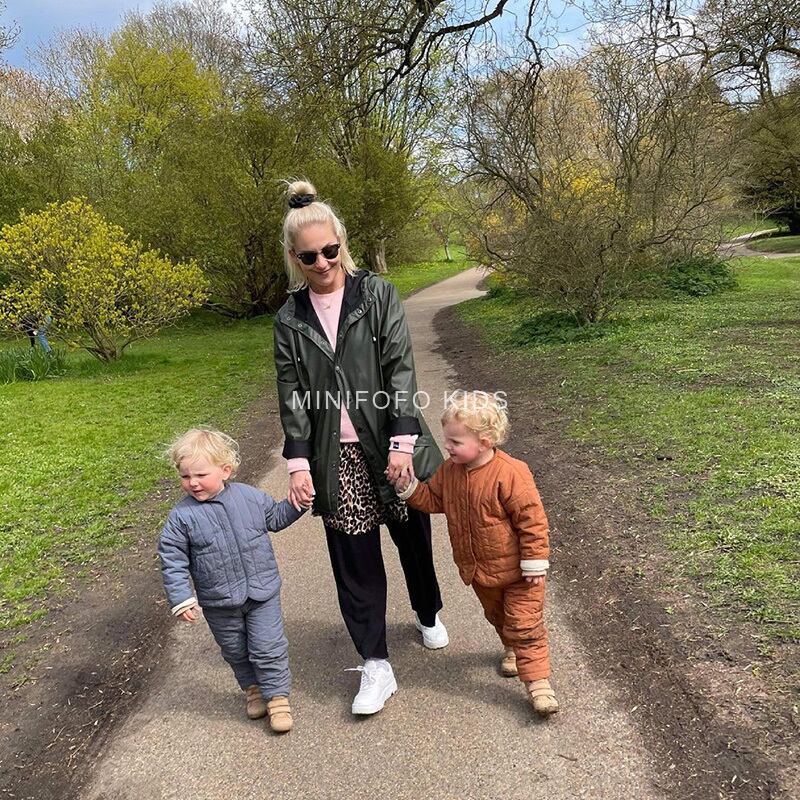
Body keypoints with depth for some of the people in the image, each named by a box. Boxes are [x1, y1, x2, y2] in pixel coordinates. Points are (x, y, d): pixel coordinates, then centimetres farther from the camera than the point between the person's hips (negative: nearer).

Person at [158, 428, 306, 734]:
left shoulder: (250, 497, -9)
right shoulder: (181, 517, -14)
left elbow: (276, 517, 10)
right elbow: (173, 561, -9)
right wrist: (181, 600, -13)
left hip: (262, 592, 0)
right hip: (219, 604, 1)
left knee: (268, 648, 5)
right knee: (235, 651, 20)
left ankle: (277, 696, 24)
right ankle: (252, 689, 44)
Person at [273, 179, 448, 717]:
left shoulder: (378, 295, -3)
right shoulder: (291, 318, 3)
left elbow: (401, 368, -8)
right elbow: (291, 395, 2)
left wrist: (402, 441, -15)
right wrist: (298, 463, -5)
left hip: (390, 448, -1)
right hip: (337, 459, 1)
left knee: (414, 539, 16)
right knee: (354, 562, 5)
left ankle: (429, 615, 45)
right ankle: (377, 668, 18)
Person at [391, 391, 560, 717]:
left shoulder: (510, 474, -29)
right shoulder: (449, 471, -8)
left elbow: (532, 519, -24)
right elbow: (433, 499, 7)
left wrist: (535, 564, -20)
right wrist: (408, 487, -9)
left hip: (516, 570, -7)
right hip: (479, 570, 7)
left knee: (524, 624, 2)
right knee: (496, 615, 27)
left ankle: (537, 680, 14)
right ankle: (512, 649, 53)